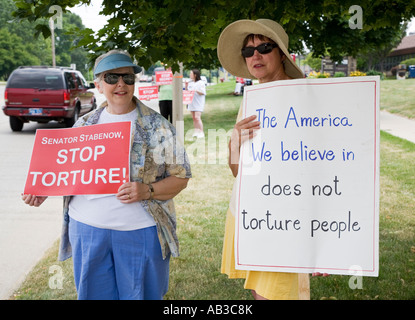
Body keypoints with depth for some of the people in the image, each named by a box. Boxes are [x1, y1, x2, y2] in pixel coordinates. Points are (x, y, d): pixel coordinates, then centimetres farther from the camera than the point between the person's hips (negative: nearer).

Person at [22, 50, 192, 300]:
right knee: (94, 293, 13)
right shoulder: (85, 125, 9)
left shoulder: (157, 126, -3)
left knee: (139, 294, 8)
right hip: (87, 228, 3)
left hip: (139, 231, -3)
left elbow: (180, 177, -4)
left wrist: (146, 192, -20)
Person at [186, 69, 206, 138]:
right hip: (191, 103, 7)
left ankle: (201, 132, -11)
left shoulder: (201, 83, -4)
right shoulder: (190, 83, 16)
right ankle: (196, 131, 12)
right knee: (194, 118, 6)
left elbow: (203, 93, -9)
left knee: (197, 117, -15)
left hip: (198, 103, -7)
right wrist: (186, 86, 5)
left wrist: (196, 91, -22)